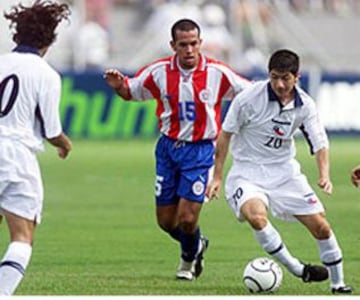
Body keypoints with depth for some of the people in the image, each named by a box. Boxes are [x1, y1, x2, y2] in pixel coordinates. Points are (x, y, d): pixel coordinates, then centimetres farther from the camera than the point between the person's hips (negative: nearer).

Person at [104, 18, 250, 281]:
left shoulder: (217, 72, -11)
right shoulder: (159, 72, -5)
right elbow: (130, 92, 9)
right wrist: (118, 85, -12)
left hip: (200, 150, -3)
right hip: (168, 147, 3)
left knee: (187, 218, -11)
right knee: (166, 220, 6)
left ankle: (189, 259, 23)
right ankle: (197, 244, 40)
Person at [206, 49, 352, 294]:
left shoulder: (305, 105, -7)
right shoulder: (250, 98, -17)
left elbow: (320, 143, -3)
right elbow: (226, 134, -8)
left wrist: (325, 176, -22)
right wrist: (217, 177, -7)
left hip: (285, 171, 3)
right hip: (248, 171, -3)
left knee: (320, 226, -2)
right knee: (256, 217, -33)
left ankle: (337, 282, 17)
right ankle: (296, 269, -20)